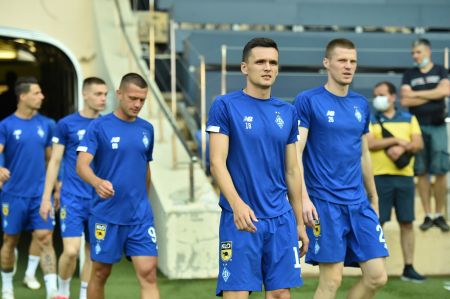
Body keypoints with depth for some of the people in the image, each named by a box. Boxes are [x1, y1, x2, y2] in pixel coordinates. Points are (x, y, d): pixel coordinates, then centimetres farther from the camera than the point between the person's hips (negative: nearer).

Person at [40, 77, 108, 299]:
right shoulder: (67, 124, -3)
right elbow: (55, 161, 1)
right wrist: (46, 197, -2)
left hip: (100, 199, 4)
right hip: (73, 198, -4)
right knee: (71, 251, -11)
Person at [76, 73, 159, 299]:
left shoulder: (146, 129, 9)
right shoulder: (99, 126, -5)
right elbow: (81, 165, -16)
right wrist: (97, 182, -36)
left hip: (140, 216, 3)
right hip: (106, 215, -3)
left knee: (148, 273, -7)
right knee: (100, 274, 9)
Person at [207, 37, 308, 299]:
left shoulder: (288, 112, 11)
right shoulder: (225, 106, -3)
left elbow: (292, 171, 16)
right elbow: (217, 163, -9)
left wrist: (300, 222, 15)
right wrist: (237, 203, -25)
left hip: (282, 219, 4)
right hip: (241, 218, -4)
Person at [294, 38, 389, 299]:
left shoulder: (361, 104, 12)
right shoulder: (308, 101, -5)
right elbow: (295, 153, -9)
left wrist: (373, 197, 22)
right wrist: (303, 198, -18)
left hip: (359, 203, 6)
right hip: (325, 203, -6)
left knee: (377, 277, 2)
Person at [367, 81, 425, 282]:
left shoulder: (409, 119, 14)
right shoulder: (370, 120, 8)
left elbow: (418, 144, 3)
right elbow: (368, 143, -9)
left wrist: (402, 148, -16)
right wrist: (396, 140, -10)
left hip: (405, 176, 2)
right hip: (380, 177, -2)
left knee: (407, 223, 3)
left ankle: (409, 268, 9)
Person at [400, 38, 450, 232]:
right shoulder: (409, 75, 10)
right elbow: (405, 101, -3)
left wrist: (417, 94, -7)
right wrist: (432, 95, -5)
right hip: (417, 127, 1)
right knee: (421, 173, 0)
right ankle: (428, 215, 6)